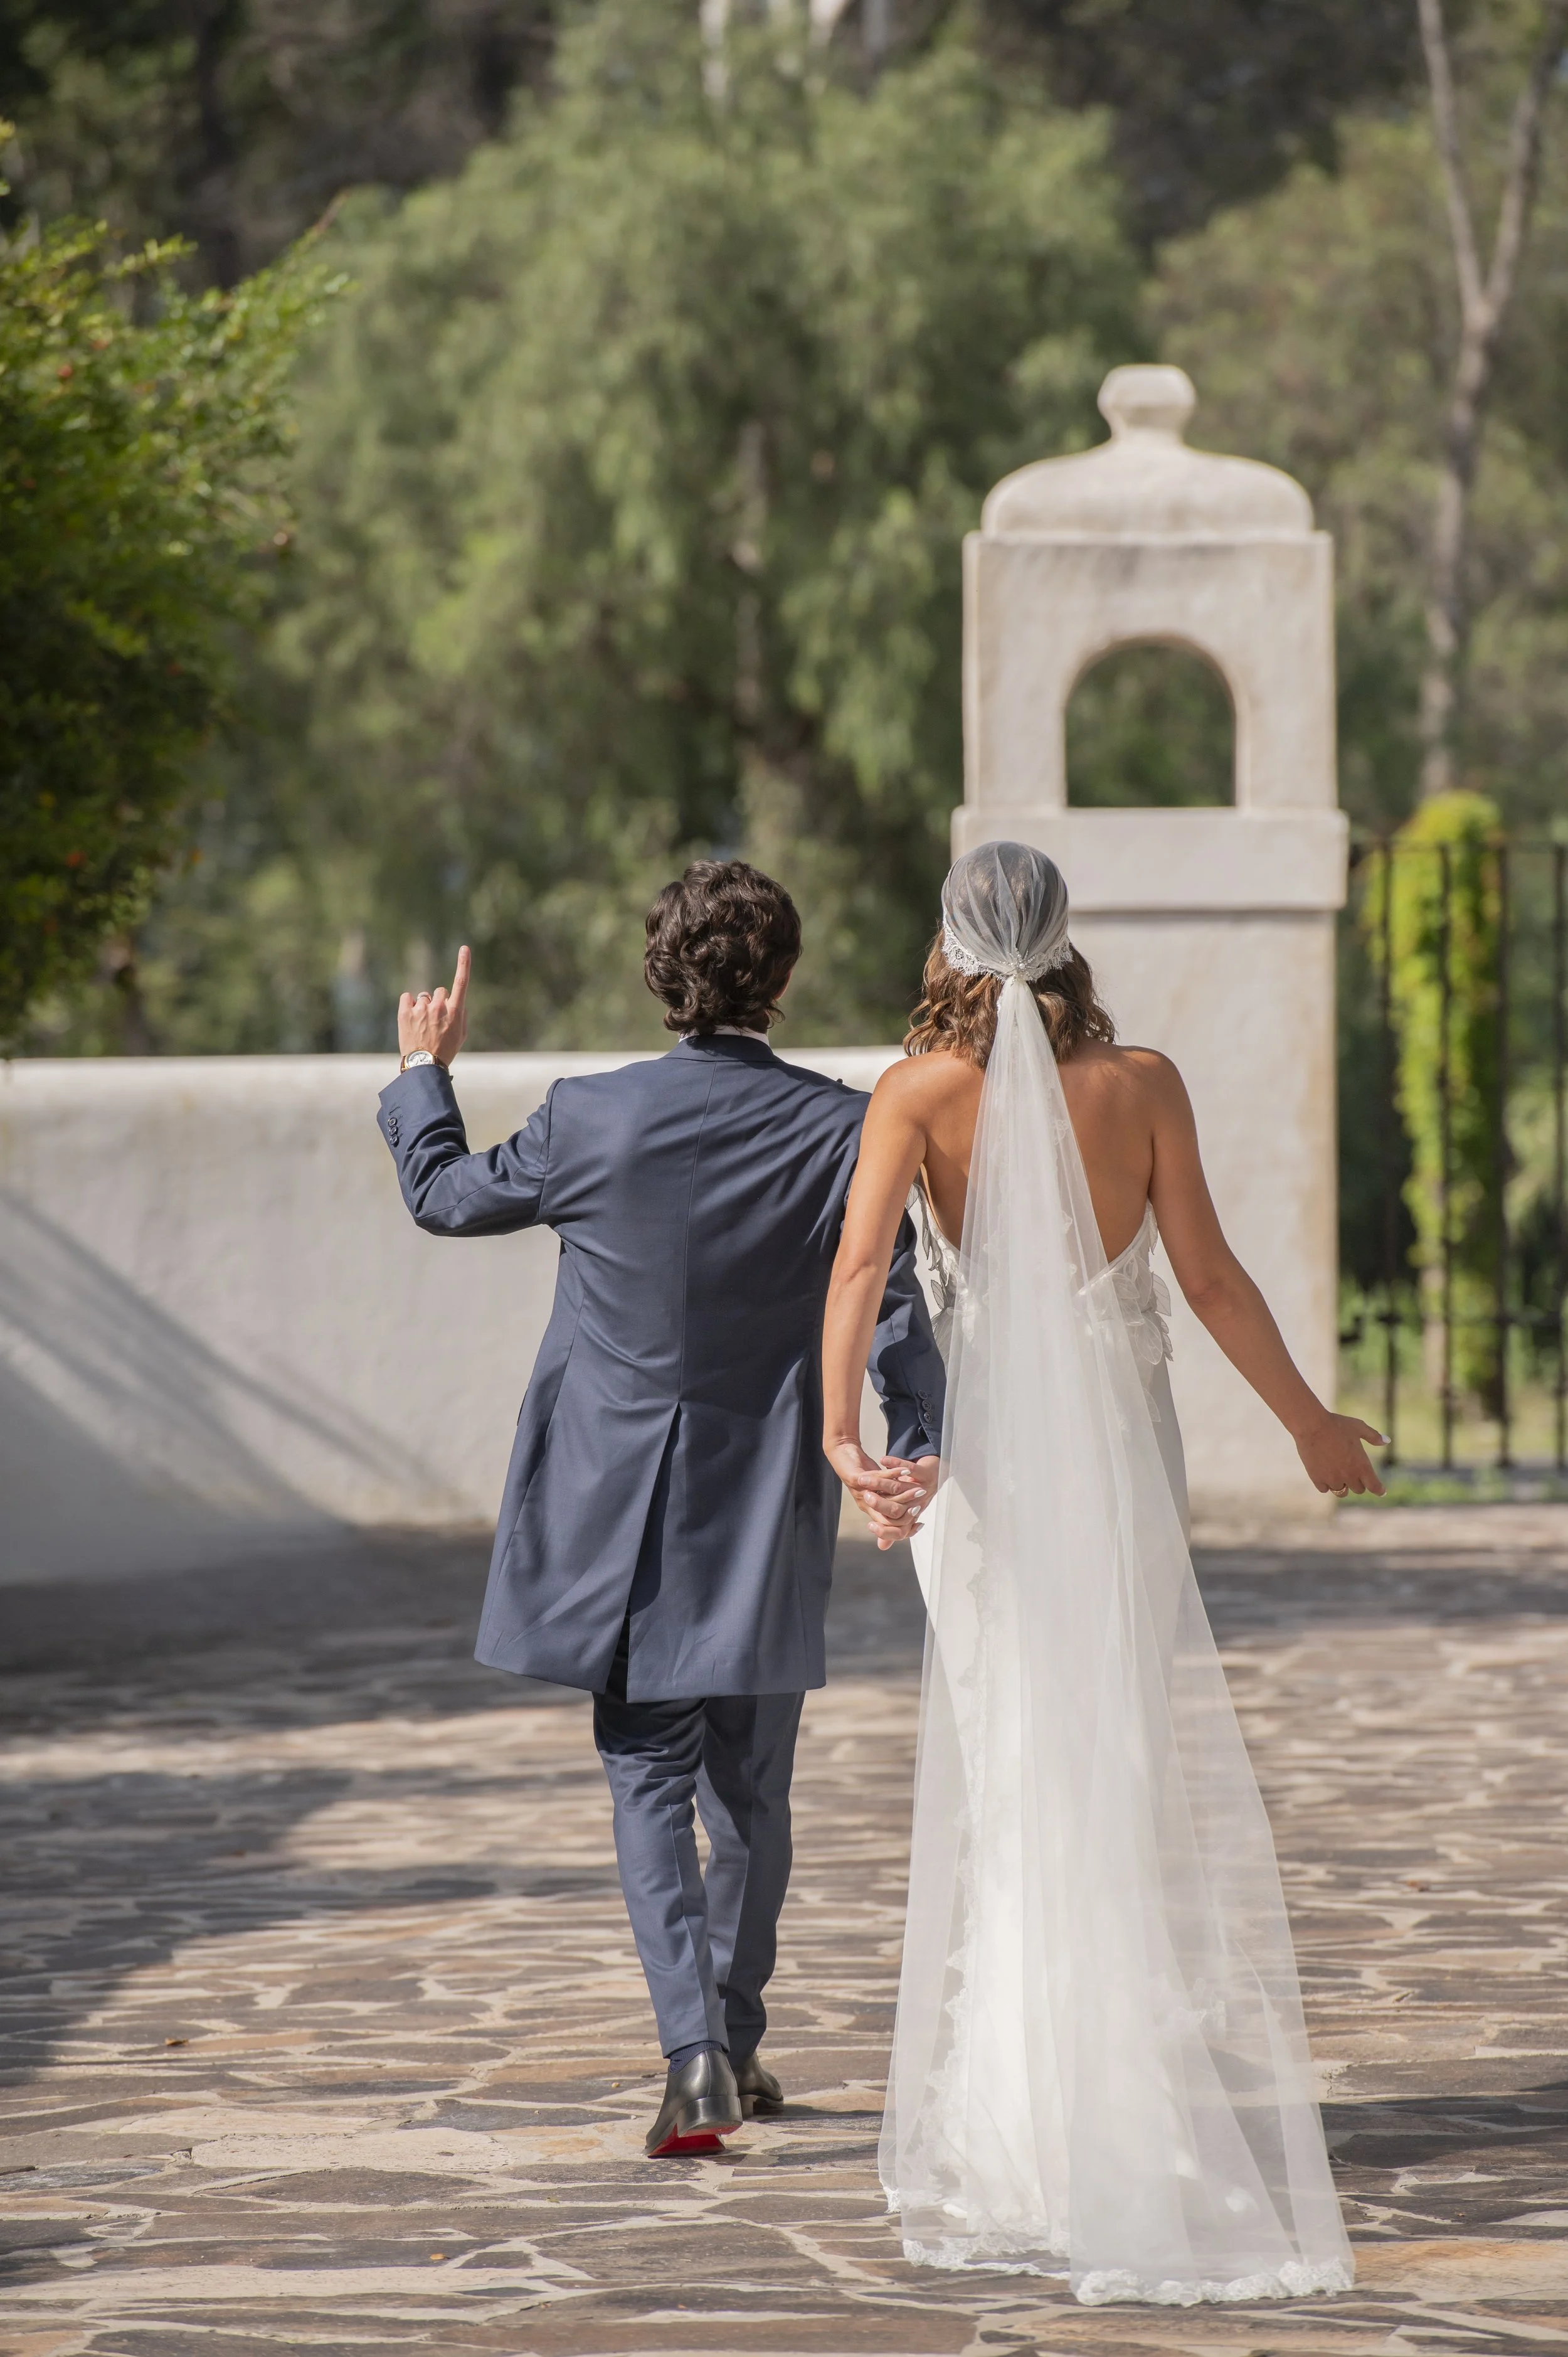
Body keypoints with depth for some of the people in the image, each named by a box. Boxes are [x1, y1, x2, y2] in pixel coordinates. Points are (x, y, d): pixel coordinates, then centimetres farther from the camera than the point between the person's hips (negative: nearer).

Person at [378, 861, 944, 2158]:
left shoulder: (593, 1119, -9)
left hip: (623, 1514, -1)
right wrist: (918, 1450, -18)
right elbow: (901, 1302, -15)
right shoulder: (843, 1130, -8)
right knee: (750, 1790, 16)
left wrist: (424, 1072, 24)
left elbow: (446, 1195, 8)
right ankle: (736, 2042, 29)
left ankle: (697, 2052, -13)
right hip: (768, 1518, 1)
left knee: (649, 1784, 4)